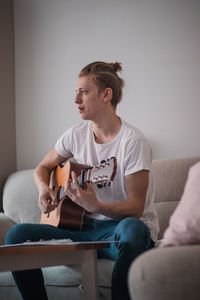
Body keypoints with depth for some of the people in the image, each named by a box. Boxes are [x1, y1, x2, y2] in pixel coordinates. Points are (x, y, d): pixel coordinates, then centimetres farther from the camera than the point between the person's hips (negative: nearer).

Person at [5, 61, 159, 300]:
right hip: (86, 227, 6)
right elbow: (43, 168, 22)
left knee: (131, 229, -42)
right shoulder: (77, 134, 7)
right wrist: (44, 189, -1)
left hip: (119, 228, -5)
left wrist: (96, 206, -33)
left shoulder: (132, 141, -12)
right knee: (16, 235, -14)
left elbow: (136, 208, -15)